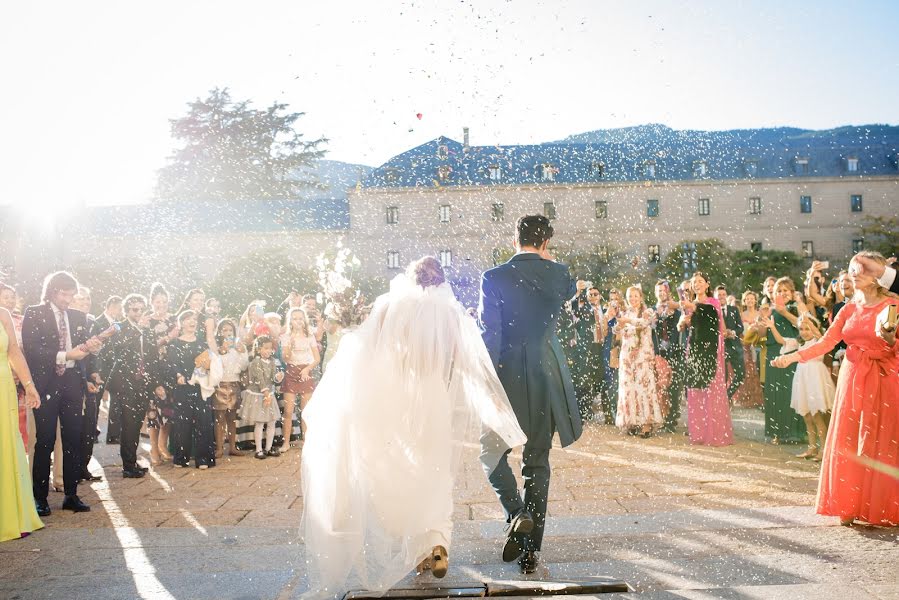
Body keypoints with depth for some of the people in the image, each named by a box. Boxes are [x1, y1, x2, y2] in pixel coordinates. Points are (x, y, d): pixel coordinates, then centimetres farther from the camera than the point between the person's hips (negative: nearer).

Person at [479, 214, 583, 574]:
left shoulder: (493, 278, -8)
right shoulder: (559, 275, 1)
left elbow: (490, 336, -11)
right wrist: (548, 261, 32)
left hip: (507, 376, -3)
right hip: (546, 377, 3)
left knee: (492, 451, 17)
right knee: (537, 462, 11)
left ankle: (516, 514, -6)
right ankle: (530, 550, 15)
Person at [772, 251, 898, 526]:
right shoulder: (849, 309, 10)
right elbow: (826, 342, 3)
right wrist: (793, 356, -7)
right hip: (852, 380, 4)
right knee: (849, 446, 3)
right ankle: (850, 508, 11)